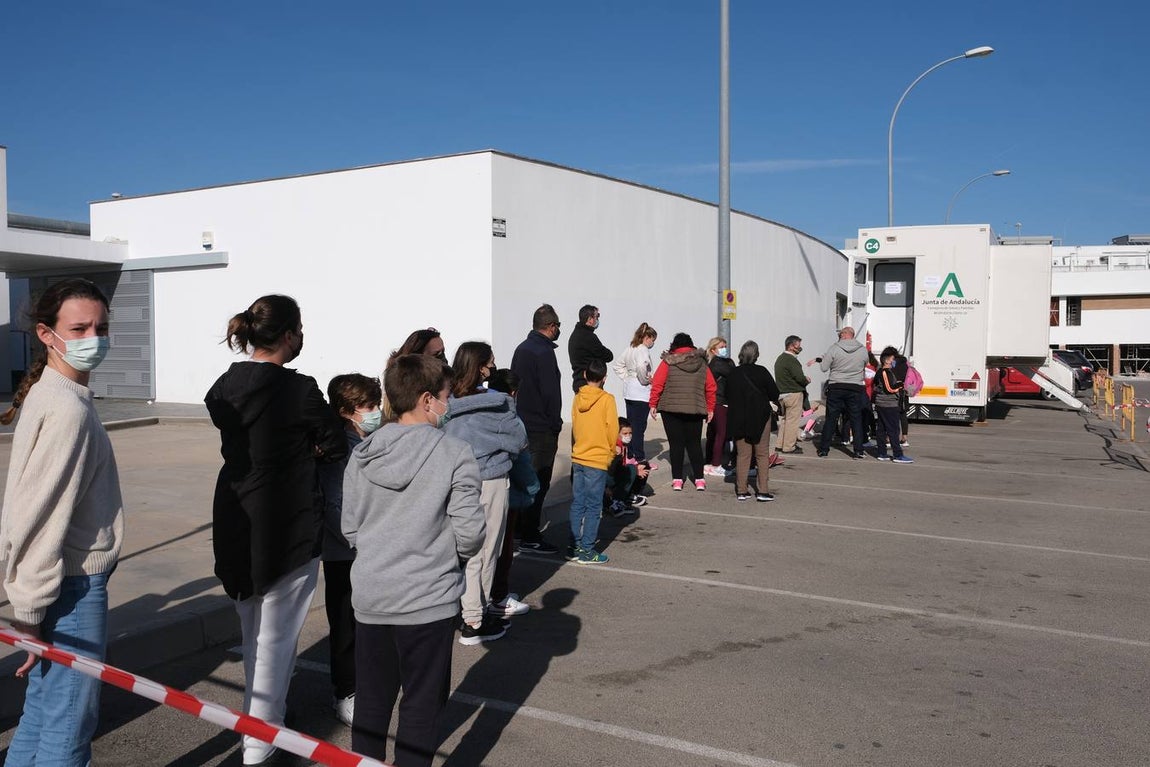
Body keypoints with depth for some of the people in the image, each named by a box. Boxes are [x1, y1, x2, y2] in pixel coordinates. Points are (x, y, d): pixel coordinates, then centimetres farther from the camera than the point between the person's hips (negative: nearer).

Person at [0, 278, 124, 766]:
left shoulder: (51, 396, 10)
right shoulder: (68, 408, -20)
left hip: (57, 580, 9)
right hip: (73, 588, -9)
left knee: (43, 712, 21)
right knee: (68, 727, 3)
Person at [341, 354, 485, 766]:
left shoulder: (363, 453, 0)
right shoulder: (455, 454, -13)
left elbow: (350, 527, 5)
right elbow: (469, 533, -13)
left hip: (370, 596, 5)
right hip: (428, 598, -4)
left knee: (371, 699, 19)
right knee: (422, 703, 10)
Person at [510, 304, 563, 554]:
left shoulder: (521, 349, 12)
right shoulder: (544, 352, -16)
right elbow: (551, 393, -19)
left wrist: (519, 416, 17)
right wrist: (555, 426, -11)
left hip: (522, 424, 9)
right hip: (541, 428, -9)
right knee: (539, 483, -4)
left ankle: (519, 528, 27)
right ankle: (529, 537, -2)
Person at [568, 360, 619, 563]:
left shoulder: (577, 398, 2)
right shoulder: (607, 400, -11)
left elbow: (574, 427, 9)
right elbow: (613, 430, -9)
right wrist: (611, 452, 7)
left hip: (577, 458, 5)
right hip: (598, 460, -5)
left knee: (577, 504, 12)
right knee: (593, 507, 2)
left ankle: (574, 547, 18)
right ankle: (587, 551, 4)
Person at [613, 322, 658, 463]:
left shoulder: (630, 349, 12)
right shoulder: (643, 350, -14)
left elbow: (618, 365, 18)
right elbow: (641, 366, -32)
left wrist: (627, 377, 13)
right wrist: (646, 380, -17)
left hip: (628, 392, 9)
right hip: (641, 393, -9)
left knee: (630, 425, 13)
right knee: (639, 427, -4)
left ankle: (629, 456, 20)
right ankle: (639, 458, 1)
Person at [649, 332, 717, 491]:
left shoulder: (668, 362, -3)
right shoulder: (701, 363, 5)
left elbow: (657, 384, -8)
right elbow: (711, 387, 6)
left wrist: (653, 404, 2)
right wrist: (710, 408, 14)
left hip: (671, 409, -2)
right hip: (696, 410, 2)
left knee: (676, 444, 4)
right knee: (694, 443, 11)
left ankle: (677, 479, 4)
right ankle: (699, 479, 10)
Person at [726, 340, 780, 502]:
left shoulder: (733, 375, -1)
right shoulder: (761, 372, -10)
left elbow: (728, 397, 5)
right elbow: (774, 394, -4)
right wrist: (774, 401, 16)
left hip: (738, 419, 3)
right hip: (760, 417, -3)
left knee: (742, 455, 9)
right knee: (762, 454, 7)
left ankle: (742, 491, 9)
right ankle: (762, 490, 4)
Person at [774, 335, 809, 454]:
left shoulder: (780, 358, 15)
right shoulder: (791, 360, -17)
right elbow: (800, 378, -22)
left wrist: (804, 379, 9)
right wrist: (807, 380, 0)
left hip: (781, 394, 10)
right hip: (793, 394, -10)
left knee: (786, 419, 18)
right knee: (792, 420, -4)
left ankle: (781, 444, 21)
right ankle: (789, 447, -2)